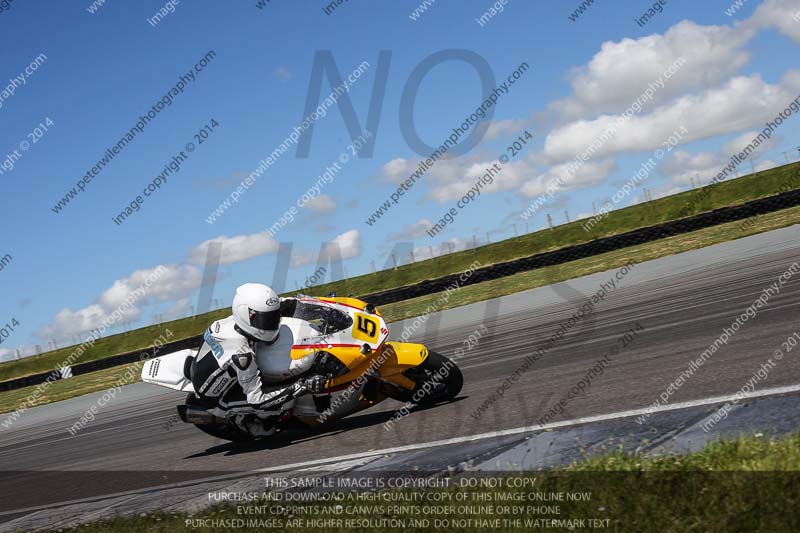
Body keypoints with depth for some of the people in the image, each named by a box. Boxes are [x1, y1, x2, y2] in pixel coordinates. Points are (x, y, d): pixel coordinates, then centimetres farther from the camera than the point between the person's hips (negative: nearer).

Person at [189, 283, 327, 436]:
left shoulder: (228, 321, -15)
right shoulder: (241, 355, -37)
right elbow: (256, 399, -32)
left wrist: (282, 304, 5)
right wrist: (302, 387, -38)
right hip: (215, 402, -8)